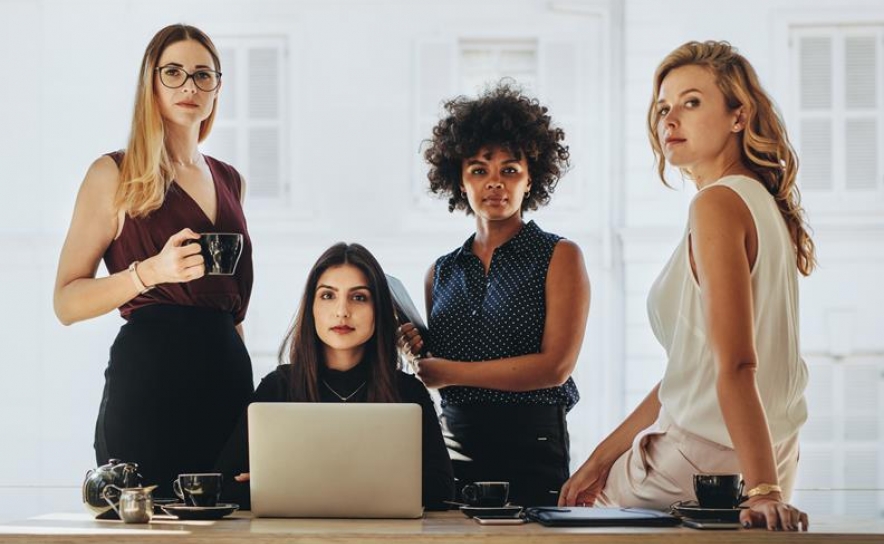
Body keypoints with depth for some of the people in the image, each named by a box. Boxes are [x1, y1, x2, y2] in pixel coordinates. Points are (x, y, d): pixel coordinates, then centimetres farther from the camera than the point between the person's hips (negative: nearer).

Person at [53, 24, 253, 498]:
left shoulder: (230, 182, 17)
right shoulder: (115, 175, 0)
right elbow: (66, 303, -6)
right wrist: (152, 271, -18)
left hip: (227, 370, 5)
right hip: (148, 371, -5)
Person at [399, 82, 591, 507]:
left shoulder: (559, 257, 1)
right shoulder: (441, 272, 14)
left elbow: (555, 366, -11)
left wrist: (447, 371, -9)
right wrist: (413, 353, -3)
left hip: (530, 454, -3)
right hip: (452, 448, 4)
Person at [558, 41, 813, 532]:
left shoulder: (718, 203, -16)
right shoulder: (759, 201, 12)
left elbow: (735, 365, -25)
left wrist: (764, 491, -29)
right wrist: (605, 454, 13)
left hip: (707, 465, -9)